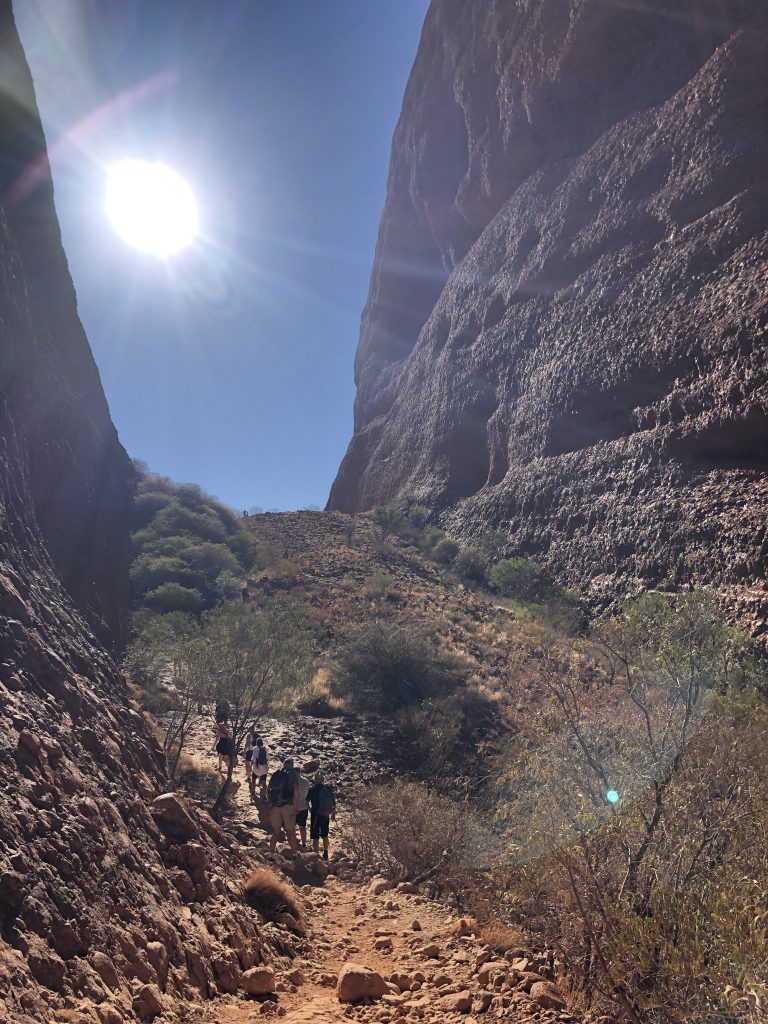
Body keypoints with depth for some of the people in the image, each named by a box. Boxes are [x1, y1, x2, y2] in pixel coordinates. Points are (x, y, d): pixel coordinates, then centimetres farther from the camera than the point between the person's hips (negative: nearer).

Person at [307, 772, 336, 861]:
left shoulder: (312, 789, -5)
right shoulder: (328, 788, 3)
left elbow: (307, 802, -5)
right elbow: (334, 801, 6)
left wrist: (310, 809, 12)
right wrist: (333, 813, 14)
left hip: (316, 815, -4)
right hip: (326, 815, 4)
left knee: (315, 837, 2)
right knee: (325, 835, 22)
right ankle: (325, 855, 33)